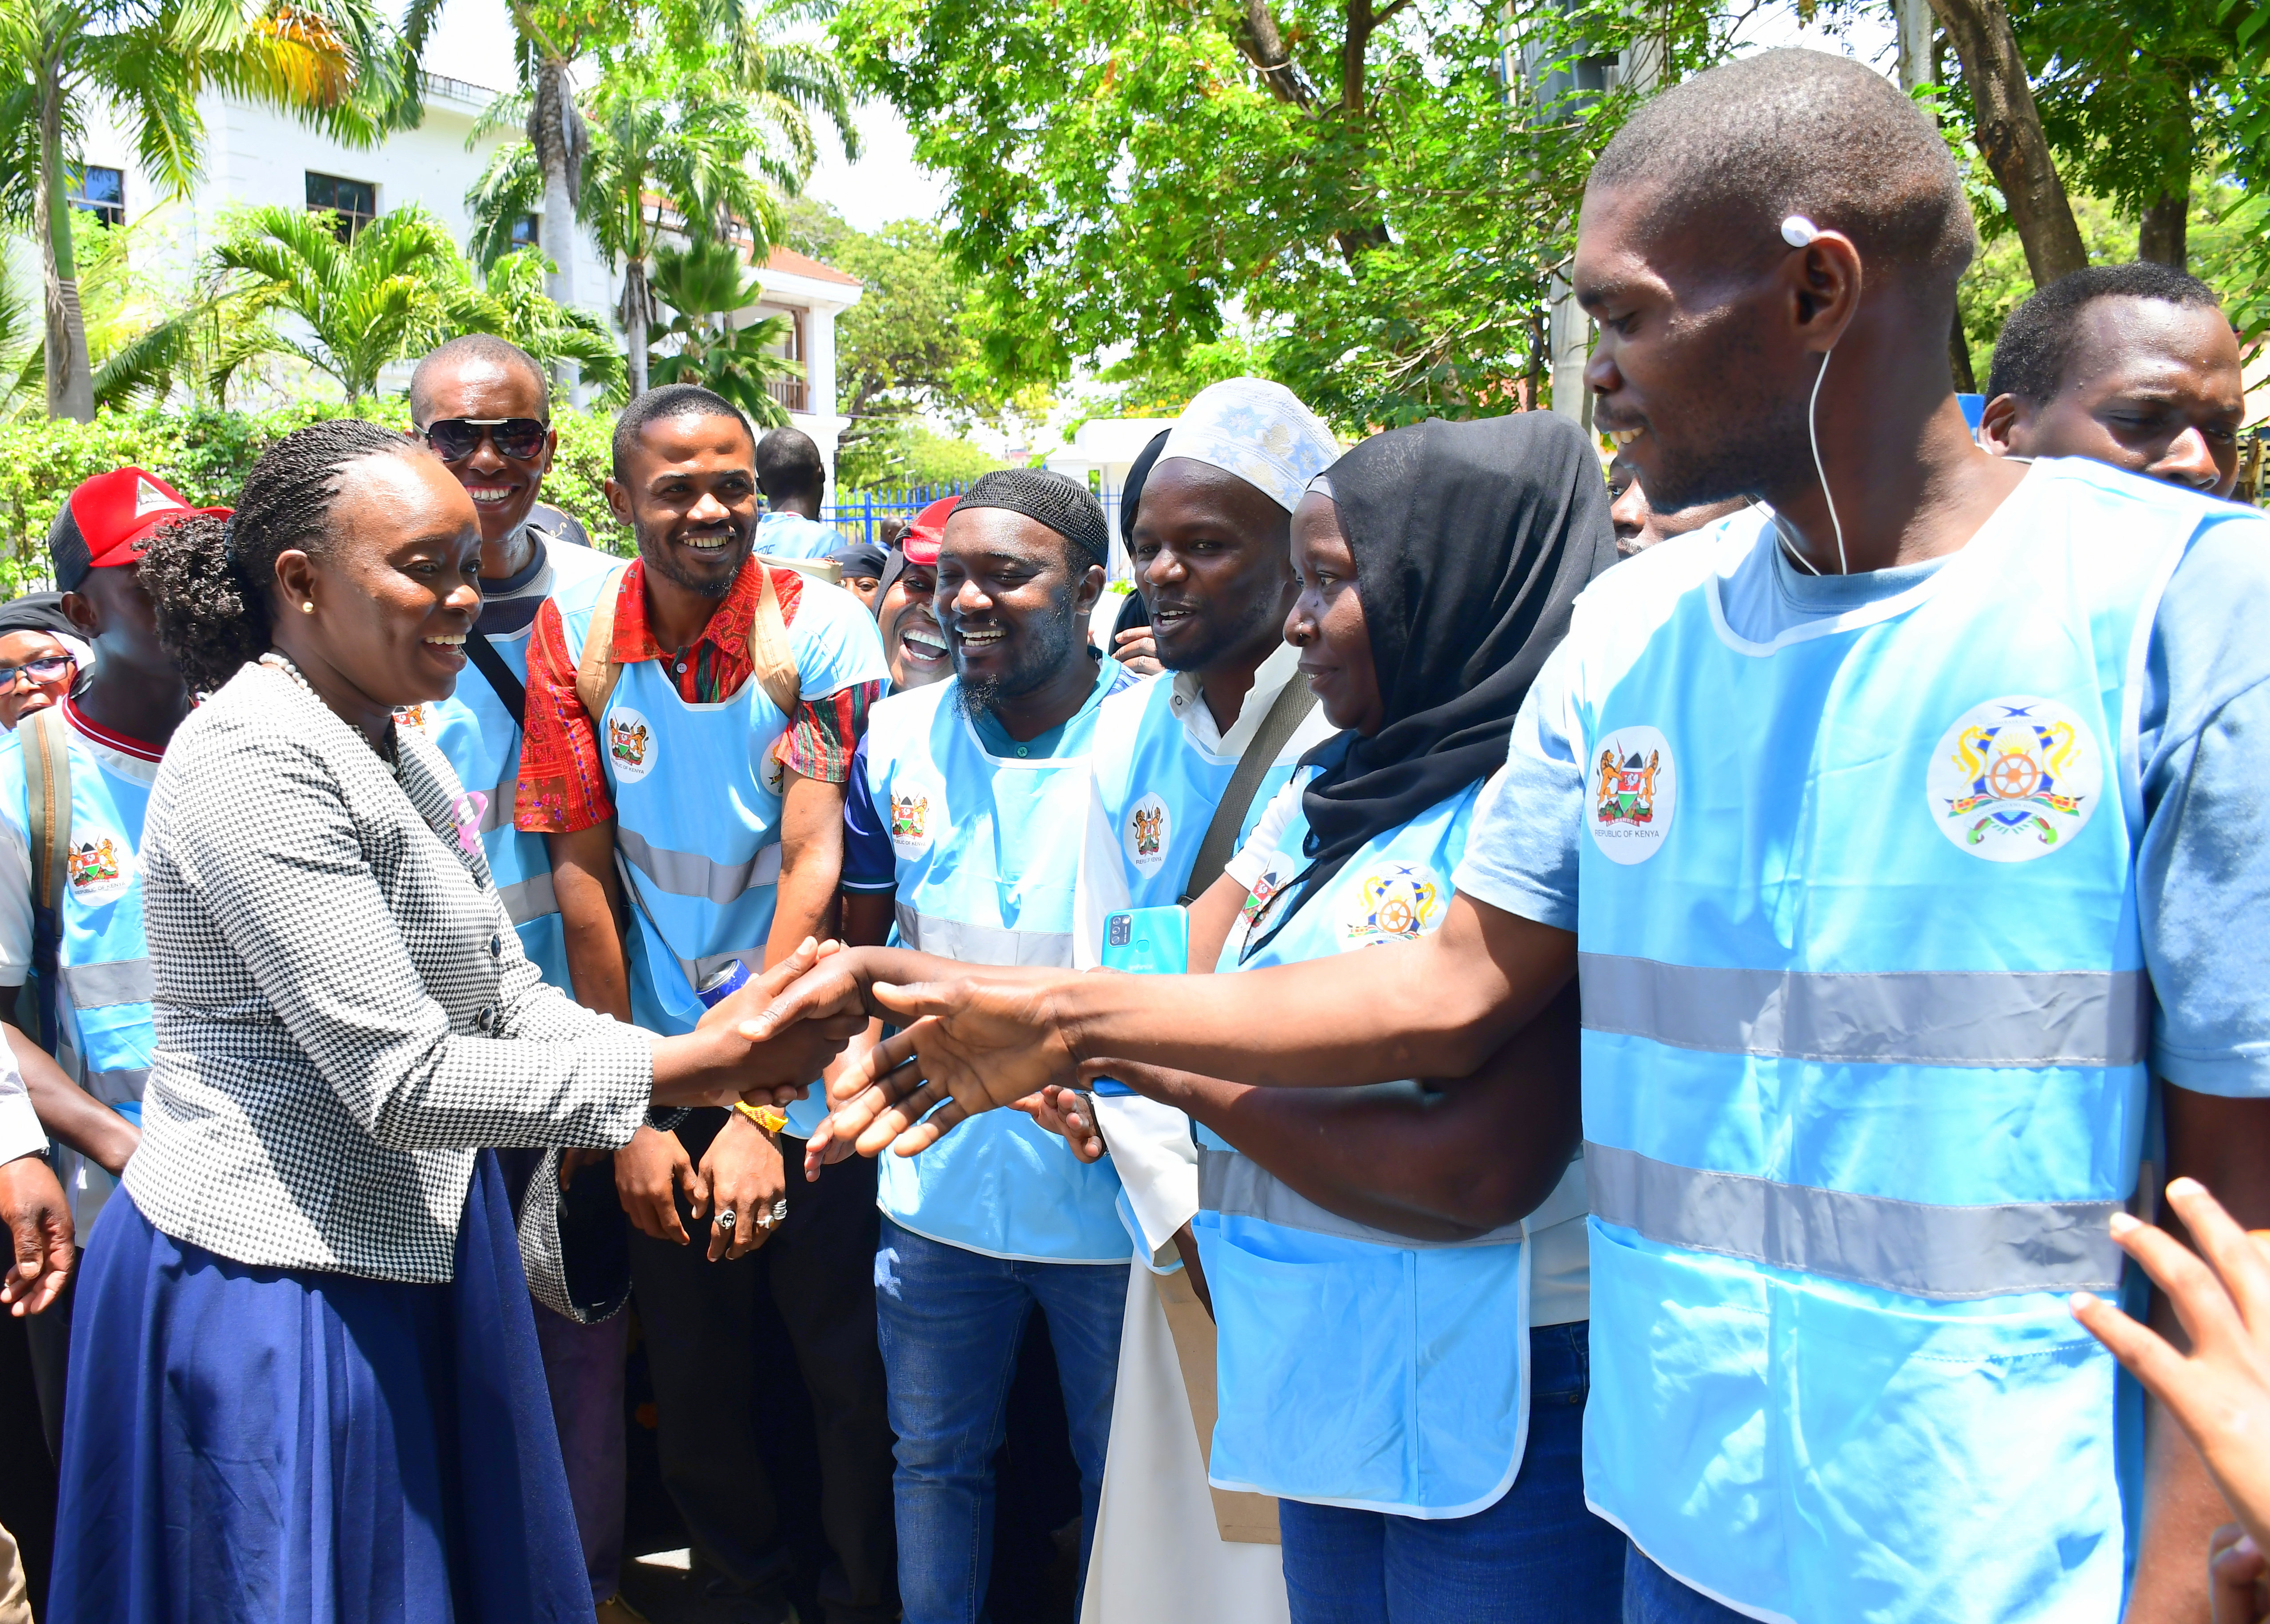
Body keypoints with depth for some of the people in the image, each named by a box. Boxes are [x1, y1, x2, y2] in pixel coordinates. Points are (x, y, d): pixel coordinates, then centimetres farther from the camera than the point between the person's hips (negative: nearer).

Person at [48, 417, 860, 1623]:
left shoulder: (402, 758, 10)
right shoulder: (254, 764, -19)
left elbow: (507, 997, 7)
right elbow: (404, 1083, -23)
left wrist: (708, 1055, -9)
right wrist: (693, 1070, -23)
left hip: (416, 1253, 9)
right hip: (275, 1283, -8)